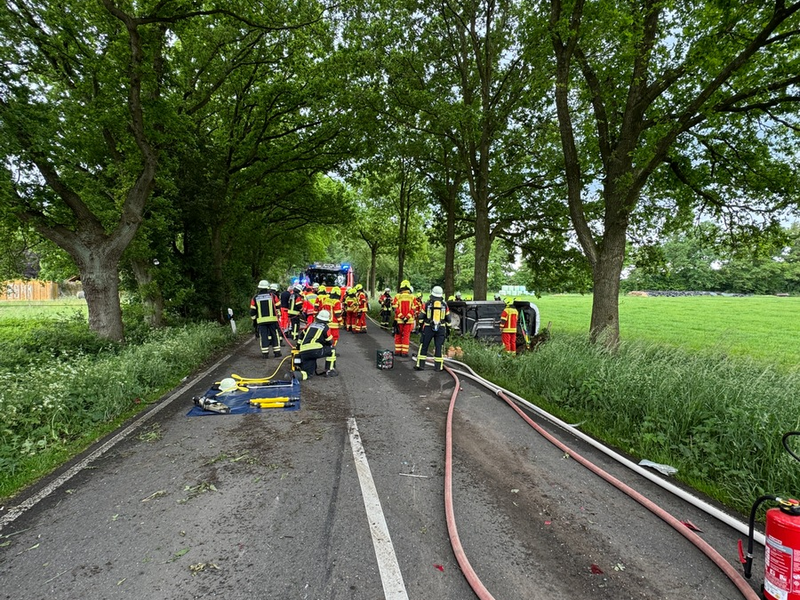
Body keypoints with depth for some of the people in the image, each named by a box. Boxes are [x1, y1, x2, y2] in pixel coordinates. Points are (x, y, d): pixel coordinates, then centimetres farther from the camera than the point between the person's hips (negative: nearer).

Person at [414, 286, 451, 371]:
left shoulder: (427, 303, -1)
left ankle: (420, 364, 9)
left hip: (428, 328, -1)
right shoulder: (444, 304, 2)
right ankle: (439, 366, 7)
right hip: (441, 329, 1)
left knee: (423, 346, 8)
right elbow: (448, 318, 7)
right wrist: (448, 328, 15)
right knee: (438, 347, 5)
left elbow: (422, 317, 3)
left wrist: (421, 326, 12)